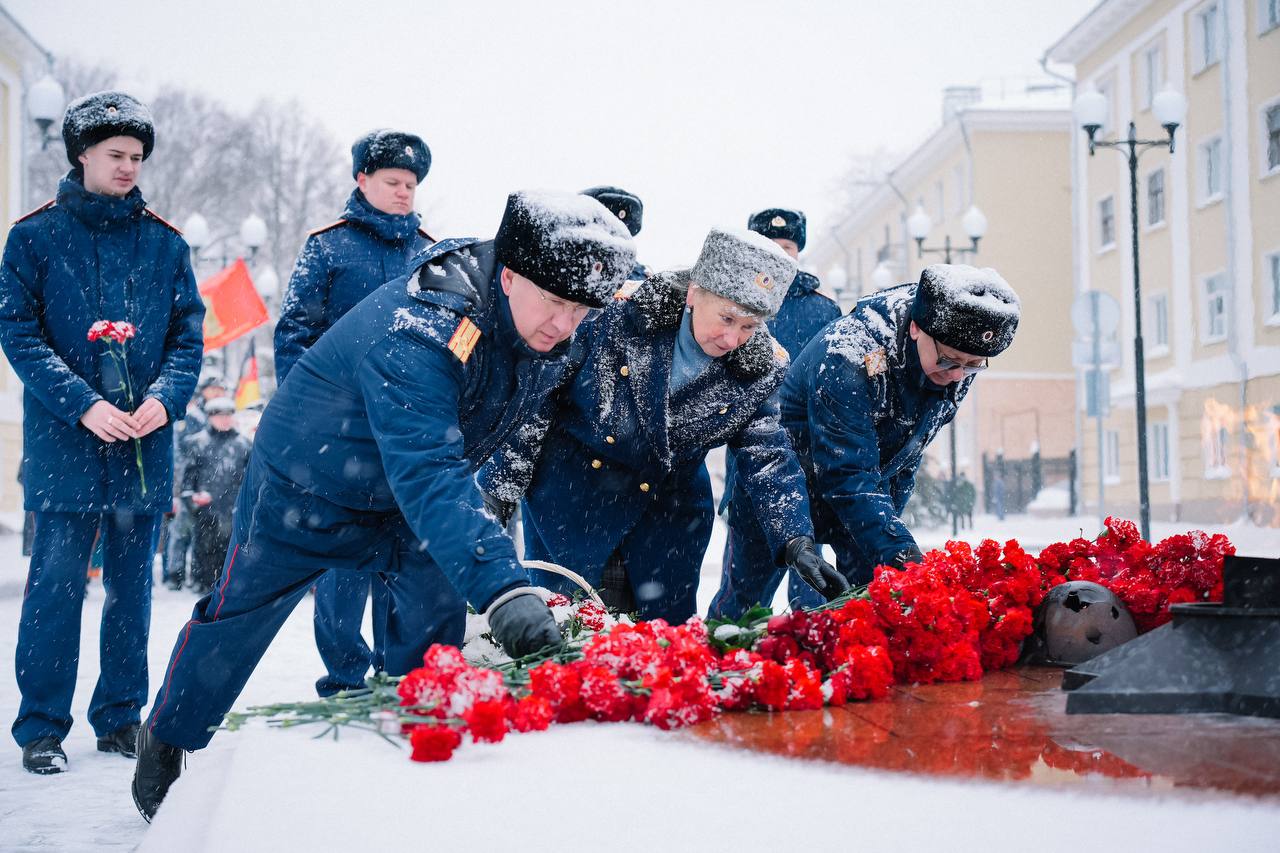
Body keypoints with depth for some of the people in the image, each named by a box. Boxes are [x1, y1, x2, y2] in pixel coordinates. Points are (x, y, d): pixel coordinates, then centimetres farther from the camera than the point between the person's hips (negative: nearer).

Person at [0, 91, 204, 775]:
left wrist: (164, 398, -10)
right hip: (64, 442, -3)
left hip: (144, 444, 3)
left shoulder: (164, 243, 9)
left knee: (132, 584, 9)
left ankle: (119, 719, 19)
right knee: (56, 583, -5)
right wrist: (83, 405, -16)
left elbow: (188, 335, 9)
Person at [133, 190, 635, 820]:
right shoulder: (416, 330, -43)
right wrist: (502, 588, -61)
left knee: (437, 605, -3)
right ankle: (168, 736, 32)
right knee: (242, 608, 9)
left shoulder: (553, 328, -17)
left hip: (409, 496, 6)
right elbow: (426, 475, -52)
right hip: (307, 480, -6)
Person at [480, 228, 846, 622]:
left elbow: (768, 460, -12)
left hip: (670, 506, 3)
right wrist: (502, 483, -9)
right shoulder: (622, 312, -22)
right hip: (571, 491, -3)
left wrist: (796, 541, -28)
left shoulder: (757, 369, -13)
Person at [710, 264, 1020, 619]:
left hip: (867, 485, 6)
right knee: (744, 592, 3)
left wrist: (889, 516, 4)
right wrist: (900, 552, -46)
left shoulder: (958, 369, -15)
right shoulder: (848, 358, -38)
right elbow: (847, 476, -39)